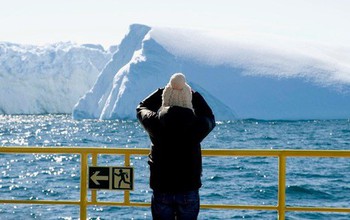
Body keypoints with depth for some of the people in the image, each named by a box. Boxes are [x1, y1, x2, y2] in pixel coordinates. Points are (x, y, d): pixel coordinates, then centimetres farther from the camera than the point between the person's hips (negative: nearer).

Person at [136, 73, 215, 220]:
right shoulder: (197, 125, -10)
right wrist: (194, 94, 18)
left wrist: (162, 91, 16)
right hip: (189, 190, 0)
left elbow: (142, 108, 15)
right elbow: (210, 117, 15)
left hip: (161, 191, 0)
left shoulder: (155, 122, -9)